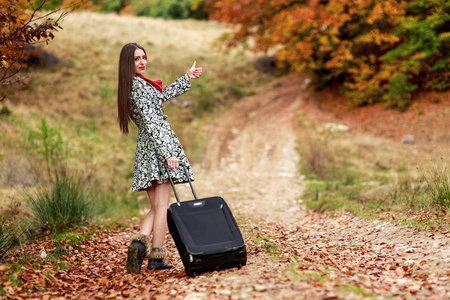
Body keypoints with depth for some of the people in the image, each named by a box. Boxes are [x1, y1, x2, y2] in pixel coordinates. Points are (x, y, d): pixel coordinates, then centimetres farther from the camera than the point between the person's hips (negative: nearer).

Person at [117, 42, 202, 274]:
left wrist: (187, 78, 41)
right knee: (162, 205, -4)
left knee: (156, 207, 10)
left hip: (144, 146, 9)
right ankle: (156, 257, -4)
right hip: (158, 142, -9)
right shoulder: (138, 85, -11)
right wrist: (167, 153, -22)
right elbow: (151, 122, -18)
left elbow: (162, 96, 32)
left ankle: (140, 242, -11)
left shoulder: (131, 85, 18)